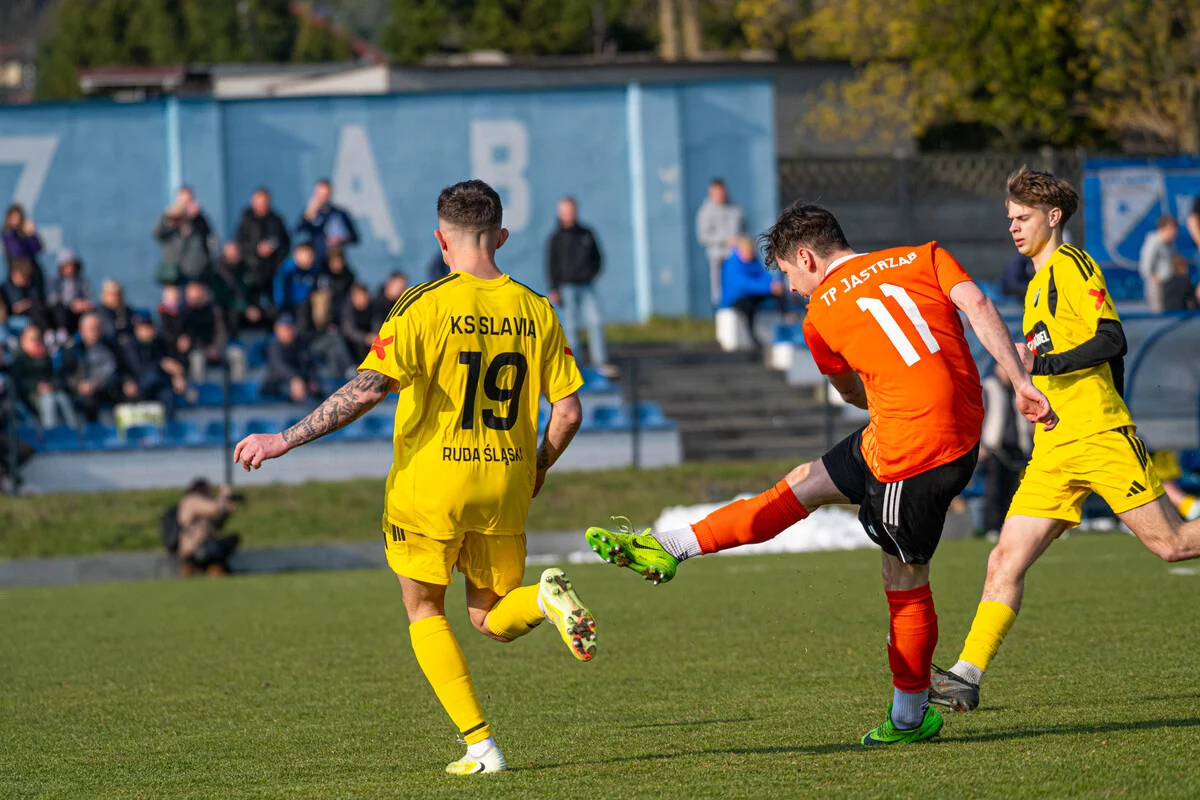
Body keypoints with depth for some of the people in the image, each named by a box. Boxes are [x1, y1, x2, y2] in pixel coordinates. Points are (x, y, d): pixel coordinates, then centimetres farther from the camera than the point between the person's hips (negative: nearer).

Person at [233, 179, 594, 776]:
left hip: (429, 486, -4)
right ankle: (546, 598, -14)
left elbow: (368, 390, -20)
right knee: (493, 621, 21)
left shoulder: (424, 306, -11)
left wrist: (284, 440, -15)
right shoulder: (535, 311, 2)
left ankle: (479, 745, 3)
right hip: (503, 491, 4)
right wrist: (535, 471, 18)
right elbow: (568, 412, 0)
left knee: (424, 611, 15)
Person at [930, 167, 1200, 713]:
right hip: (1053, 452, 8)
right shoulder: (1037, 285, 22)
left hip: (1099, 438, -8)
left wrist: (1042, 365, -22)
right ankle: (967, 676, -9)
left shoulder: (1071, 265, -5)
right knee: (1006, 560, -3)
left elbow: (1112, 341, -16)